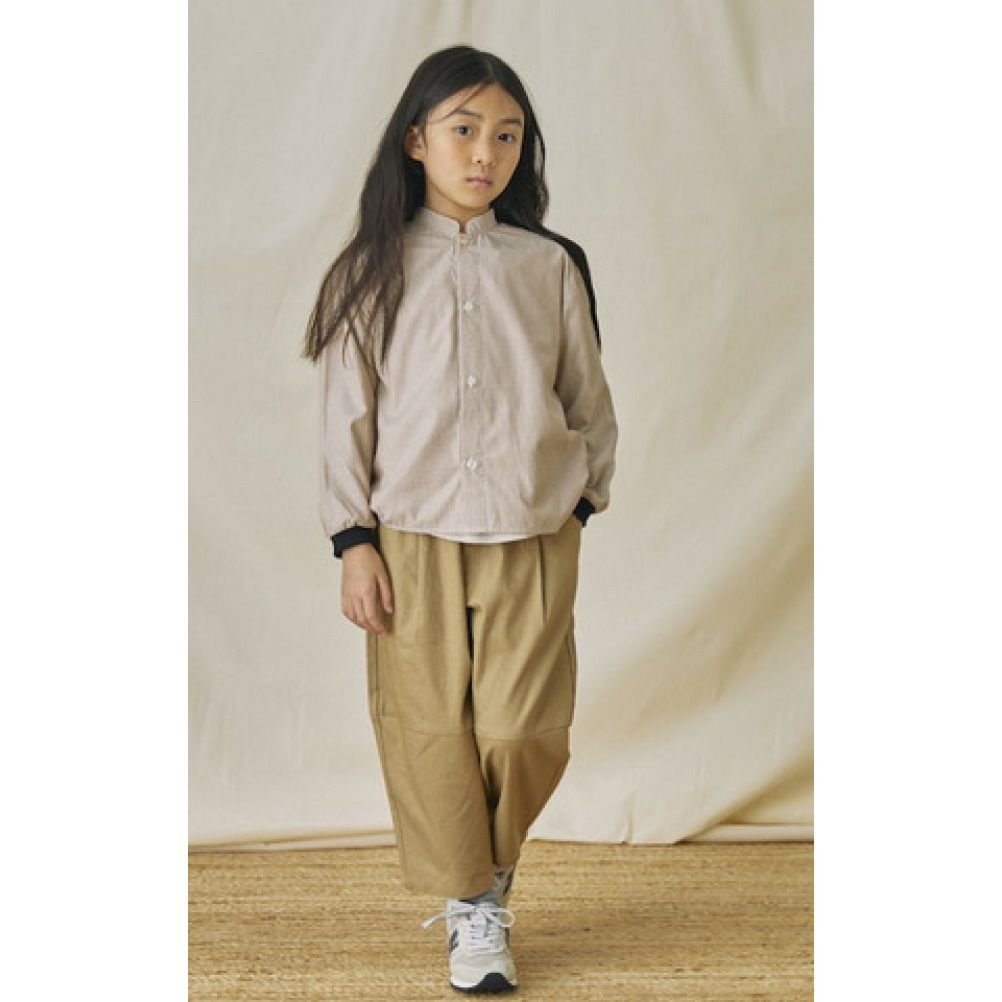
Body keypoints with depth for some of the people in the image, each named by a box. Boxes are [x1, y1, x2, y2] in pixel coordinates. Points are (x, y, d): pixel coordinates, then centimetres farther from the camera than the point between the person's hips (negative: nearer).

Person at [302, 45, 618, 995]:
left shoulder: (550, 266, 4)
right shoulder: (371, 273, 1)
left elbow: (589, 399, 12)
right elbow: (346, 414, 1)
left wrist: (581, 497, 8)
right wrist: (354, 540, -3)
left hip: (533, 539, 1)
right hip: (413, 539, 0)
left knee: (522, 730, -3)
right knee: (431, 730, 2)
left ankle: (491, 873, 24)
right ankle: (472, 907, 19)